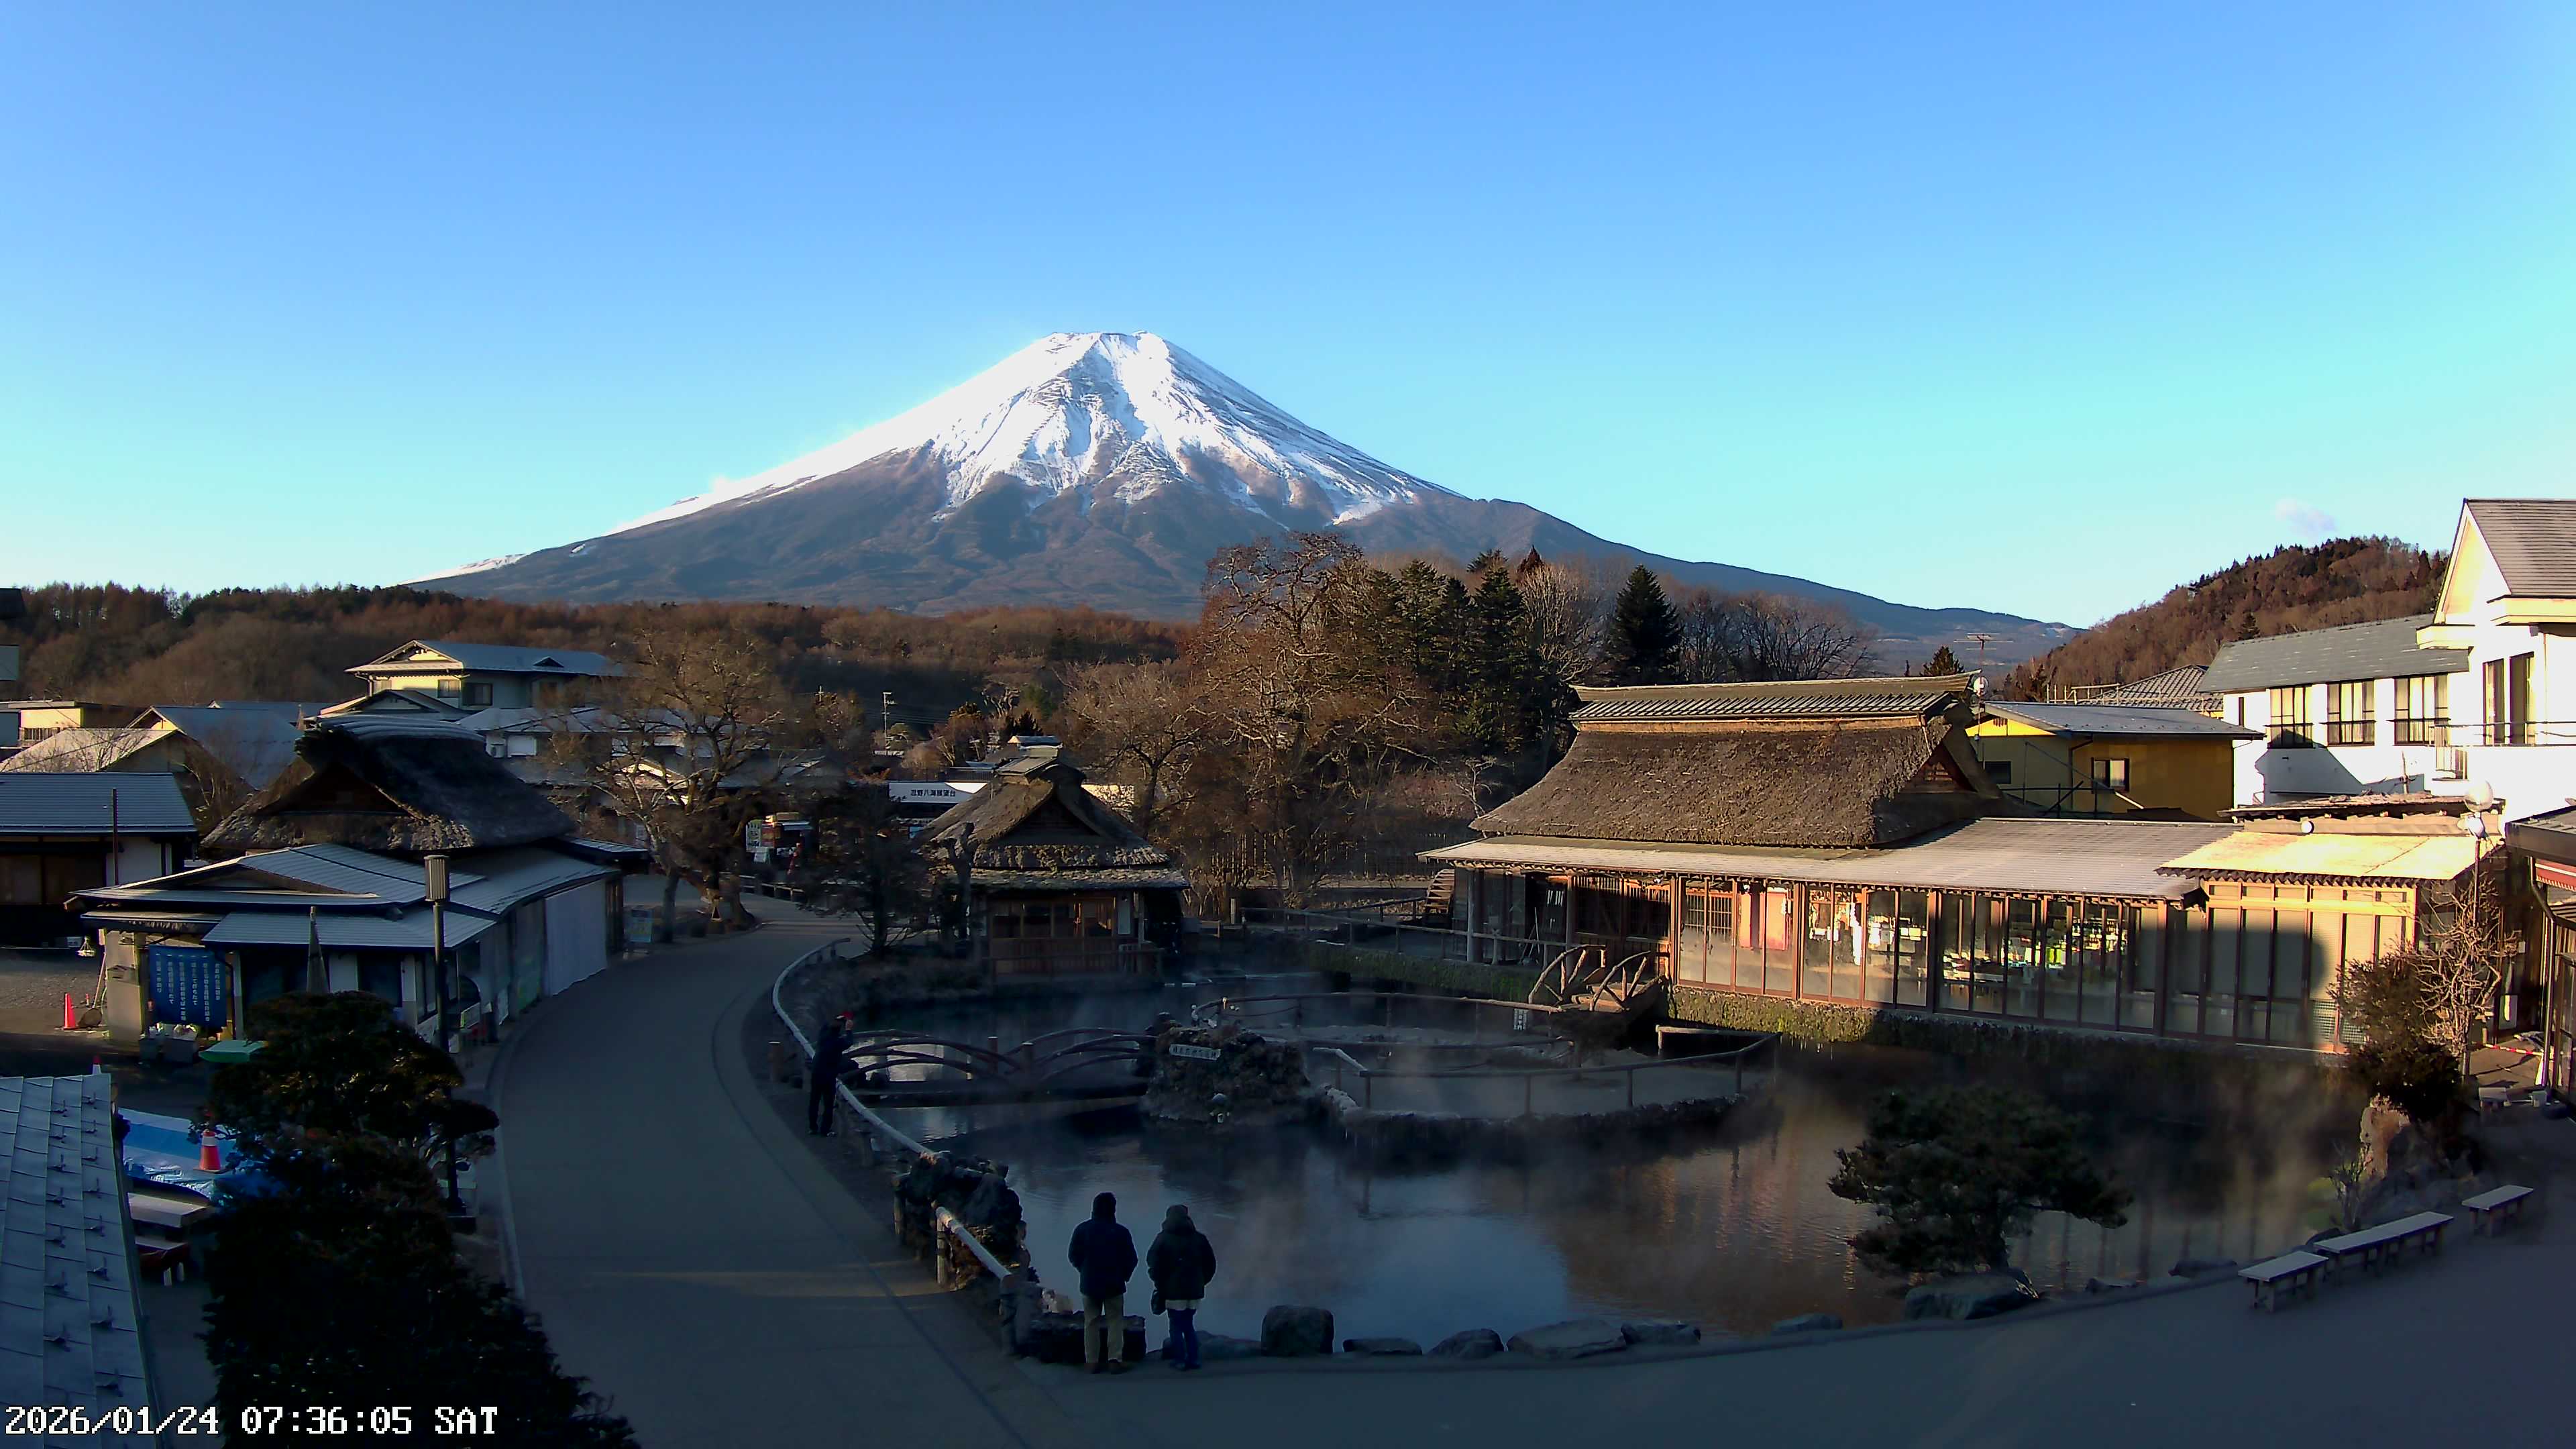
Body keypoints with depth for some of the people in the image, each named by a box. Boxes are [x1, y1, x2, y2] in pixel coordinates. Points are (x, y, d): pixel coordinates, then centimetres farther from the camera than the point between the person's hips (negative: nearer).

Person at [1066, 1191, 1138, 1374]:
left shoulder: (1082, 1230, -3)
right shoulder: (1120, 1231, -10)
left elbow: (1073, 1255, 1)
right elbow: (1131, 1258, -7)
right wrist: (1124, 1275, 10)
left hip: (1090, 1284, 2)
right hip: (1114, 1284, -2)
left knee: (1091, 1323, 9)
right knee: (1115, 1322, 4)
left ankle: (1092, 1361, 7)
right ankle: (1115, 1360, -2)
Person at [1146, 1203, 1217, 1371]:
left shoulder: (1163, 1239, -5)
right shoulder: (1199, 1239, 6)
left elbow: (1153, 1262, -8)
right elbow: (1210, 1263, 9)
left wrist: (1159, 1282, 4)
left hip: (1173, 1290, -4)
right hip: (1194, 1290, 4)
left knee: (1176, 1327, 3)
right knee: (1189, 1325, 15)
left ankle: (1180, 1360, 0)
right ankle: (1193, 1359, 12)